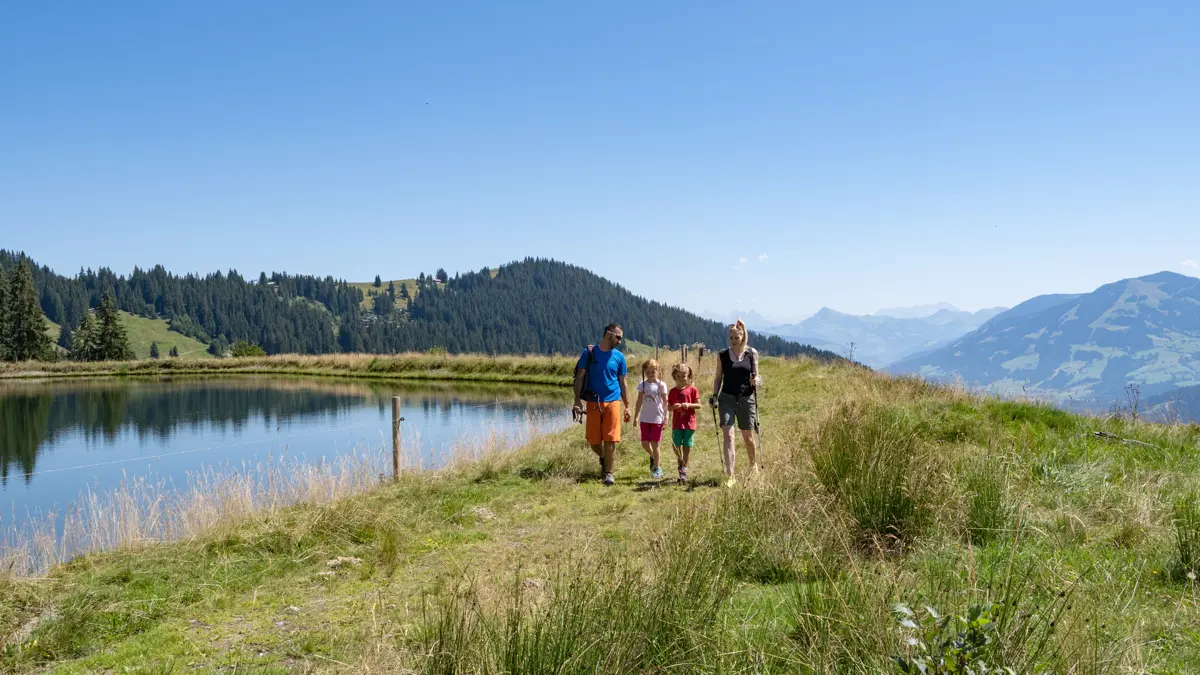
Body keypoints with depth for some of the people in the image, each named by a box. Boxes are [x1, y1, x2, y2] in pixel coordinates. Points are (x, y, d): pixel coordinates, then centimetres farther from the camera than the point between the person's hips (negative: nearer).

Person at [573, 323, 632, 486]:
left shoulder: (619, 357, 5)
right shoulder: (589, 353, -1)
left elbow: (622, 383, 10)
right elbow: (580, 377, 1)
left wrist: (627, 407, 8)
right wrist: (577, 400, -9)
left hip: (613, 402, 1)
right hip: (593, 403, 0)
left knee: (610, 439, -3)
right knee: (593, 440, 5)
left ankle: (608, 473, 8)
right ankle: (603, 459, 35)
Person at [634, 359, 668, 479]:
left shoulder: (661, 385, -3)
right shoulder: (642, 384, 4)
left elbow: (665, 402, -1)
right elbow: (639, 402, 9)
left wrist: (665, 417, -5)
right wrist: (636, 417, 9)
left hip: (657, 418, -3)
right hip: (645, 418, 3)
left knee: (654, 443, 0)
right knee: (645, 443, 2)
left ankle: (656, 468, 11)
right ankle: (653, 457, 33)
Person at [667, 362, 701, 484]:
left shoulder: (693, 390, 0)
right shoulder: (672, 391, 5)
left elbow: (698, 405, -1)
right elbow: (669, 407, 7)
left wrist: (689, 405, -18)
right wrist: (674, 406, -15)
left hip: (689, 423, -2)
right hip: (677, 423, 2)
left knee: (687, 447, 2)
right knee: (676, 446, -2)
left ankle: (683, 471, 9)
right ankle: (680, 461, 26)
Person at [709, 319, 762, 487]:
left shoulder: (752, 354, 0)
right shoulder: (722, 355, 1)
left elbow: (756, 376, 7)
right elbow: (718, 377, 9)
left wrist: (756, 381, -15)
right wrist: (714, 395, -4)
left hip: (746, 399, 0)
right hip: (727, 398, 0)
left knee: (748, 436, 13)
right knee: (728, 435, -11)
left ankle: (753, 464, 41)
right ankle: (730, 476, -11)